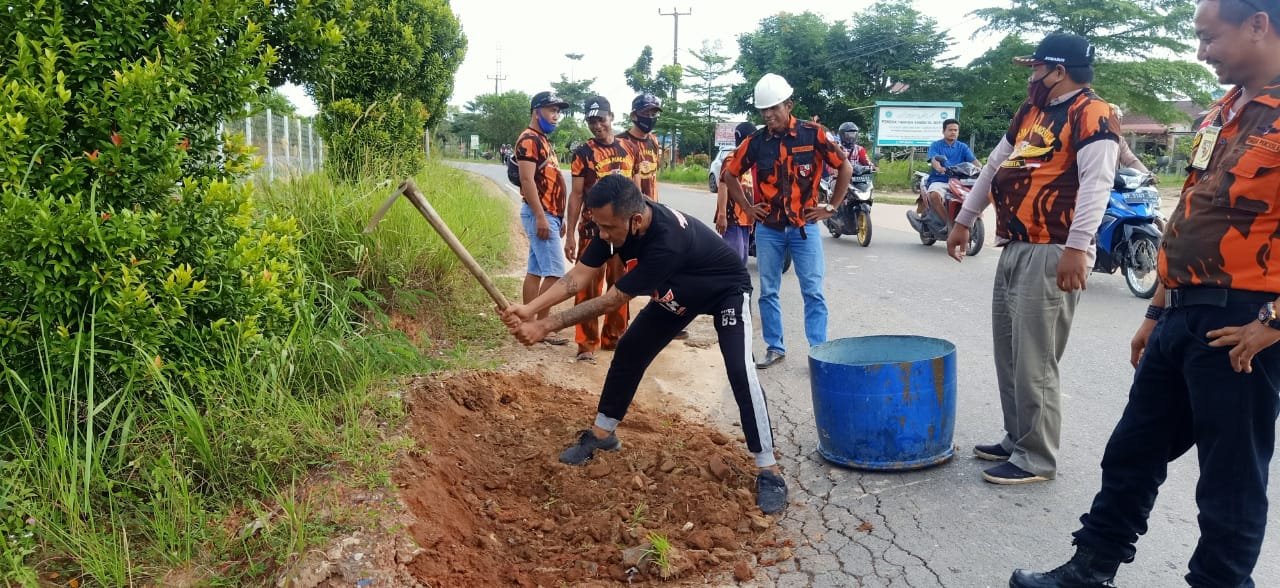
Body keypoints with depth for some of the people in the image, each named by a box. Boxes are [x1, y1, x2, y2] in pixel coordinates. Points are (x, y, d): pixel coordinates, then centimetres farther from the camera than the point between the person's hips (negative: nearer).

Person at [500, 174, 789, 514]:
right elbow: (579, 276, -18)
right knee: (629, 352, 4)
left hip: (725, 292, -7)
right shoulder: (618, 221, -23)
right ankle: (602, 434, 21)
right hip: (677, 292, 7)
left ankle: (769, 470, -13)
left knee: (739, 371, -23)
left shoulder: (667, 242, -44)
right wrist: (530, 309, -32)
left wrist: (545, 326, -34)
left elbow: (612, 300, -37)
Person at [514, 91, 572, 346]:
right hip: (540, 214, -10)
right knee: (554, 272, -11)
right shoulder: (529, 139, -11)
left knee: (535, 271, 10)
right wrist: (540, 217, -24)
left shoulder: (543, 140, 20)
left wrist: (558, 217, 22)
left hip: (549, 214, 10)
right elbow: (527, 180, -20)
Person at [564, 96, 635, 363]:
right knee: (589, 287, -2)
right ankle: (587, 343, 5)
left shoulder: (627, 149, 9)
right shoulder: (583, 153, -2)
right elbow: (576, 194, -3)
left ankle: (614, 336, 25)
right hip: (593, 228, -4)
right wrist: (570, 234, -8)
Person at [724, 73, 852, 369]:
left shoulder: (812, 133, -6)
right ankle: (775, 347, 20)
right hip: (768, 228, 3)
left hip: (805, 225, -2)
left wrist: (832, 207, 1)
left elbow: (845, 167, 2)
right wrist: (747, 207, 7)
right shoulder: (755, 141, 1)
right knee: (767, 292, 8)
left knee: (813, 292, -2)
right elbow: (730, 173, 14)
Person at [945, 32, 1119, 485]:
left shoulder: (1091, 114, -10)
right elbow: (994, 167, 25)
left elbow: (1097, 182, -21)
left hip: (1052, 255, -9)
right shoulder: (1030, 112, 19)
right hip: (1015, 249, 9)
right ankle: (1017, 441, 26)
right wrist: (963, 221, 25)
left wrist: (1077, 248, -29)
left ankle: (1036, 459, 5)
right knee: (1009, 355, 14)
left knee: (1034, 362, -6)